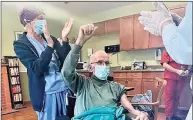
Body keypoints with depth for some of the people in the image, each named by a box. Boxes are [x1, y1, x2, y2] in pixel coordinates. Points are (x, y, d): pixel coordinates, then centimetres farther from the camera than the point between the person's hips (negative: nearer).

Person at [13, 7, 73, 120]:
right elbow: (37, 69, -17)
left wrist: (64, 39, -13)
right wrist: (50, 44, -24)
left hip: (64, 89, 5)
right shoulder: (21, 44, -5)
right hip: (46, 93, -4)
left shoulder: (51, 39, 7)